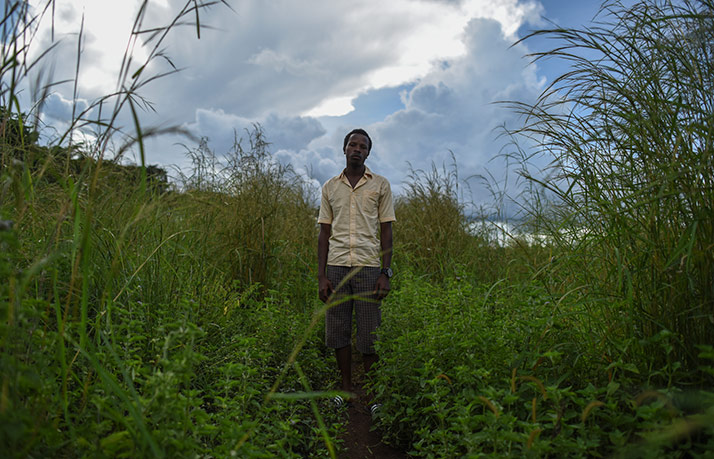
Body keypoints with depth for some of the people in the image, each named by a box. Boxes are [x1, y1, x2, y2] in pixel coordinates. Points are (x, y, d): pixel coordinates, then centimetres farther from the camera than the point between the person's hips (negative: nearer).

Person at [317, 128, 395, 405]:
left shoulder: (380, 185, 7)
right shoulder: (330, 187, 12)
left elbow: (386, 231, 5)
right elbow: (324, 232, 11)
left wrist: (385, 273, -4)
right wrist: (321, 276, 4)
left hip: (368, 267, -2)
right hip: (337, 266, 2)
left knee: (369, 335, 1)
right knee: (338, 331, 6)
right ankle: (346, 389, 21)